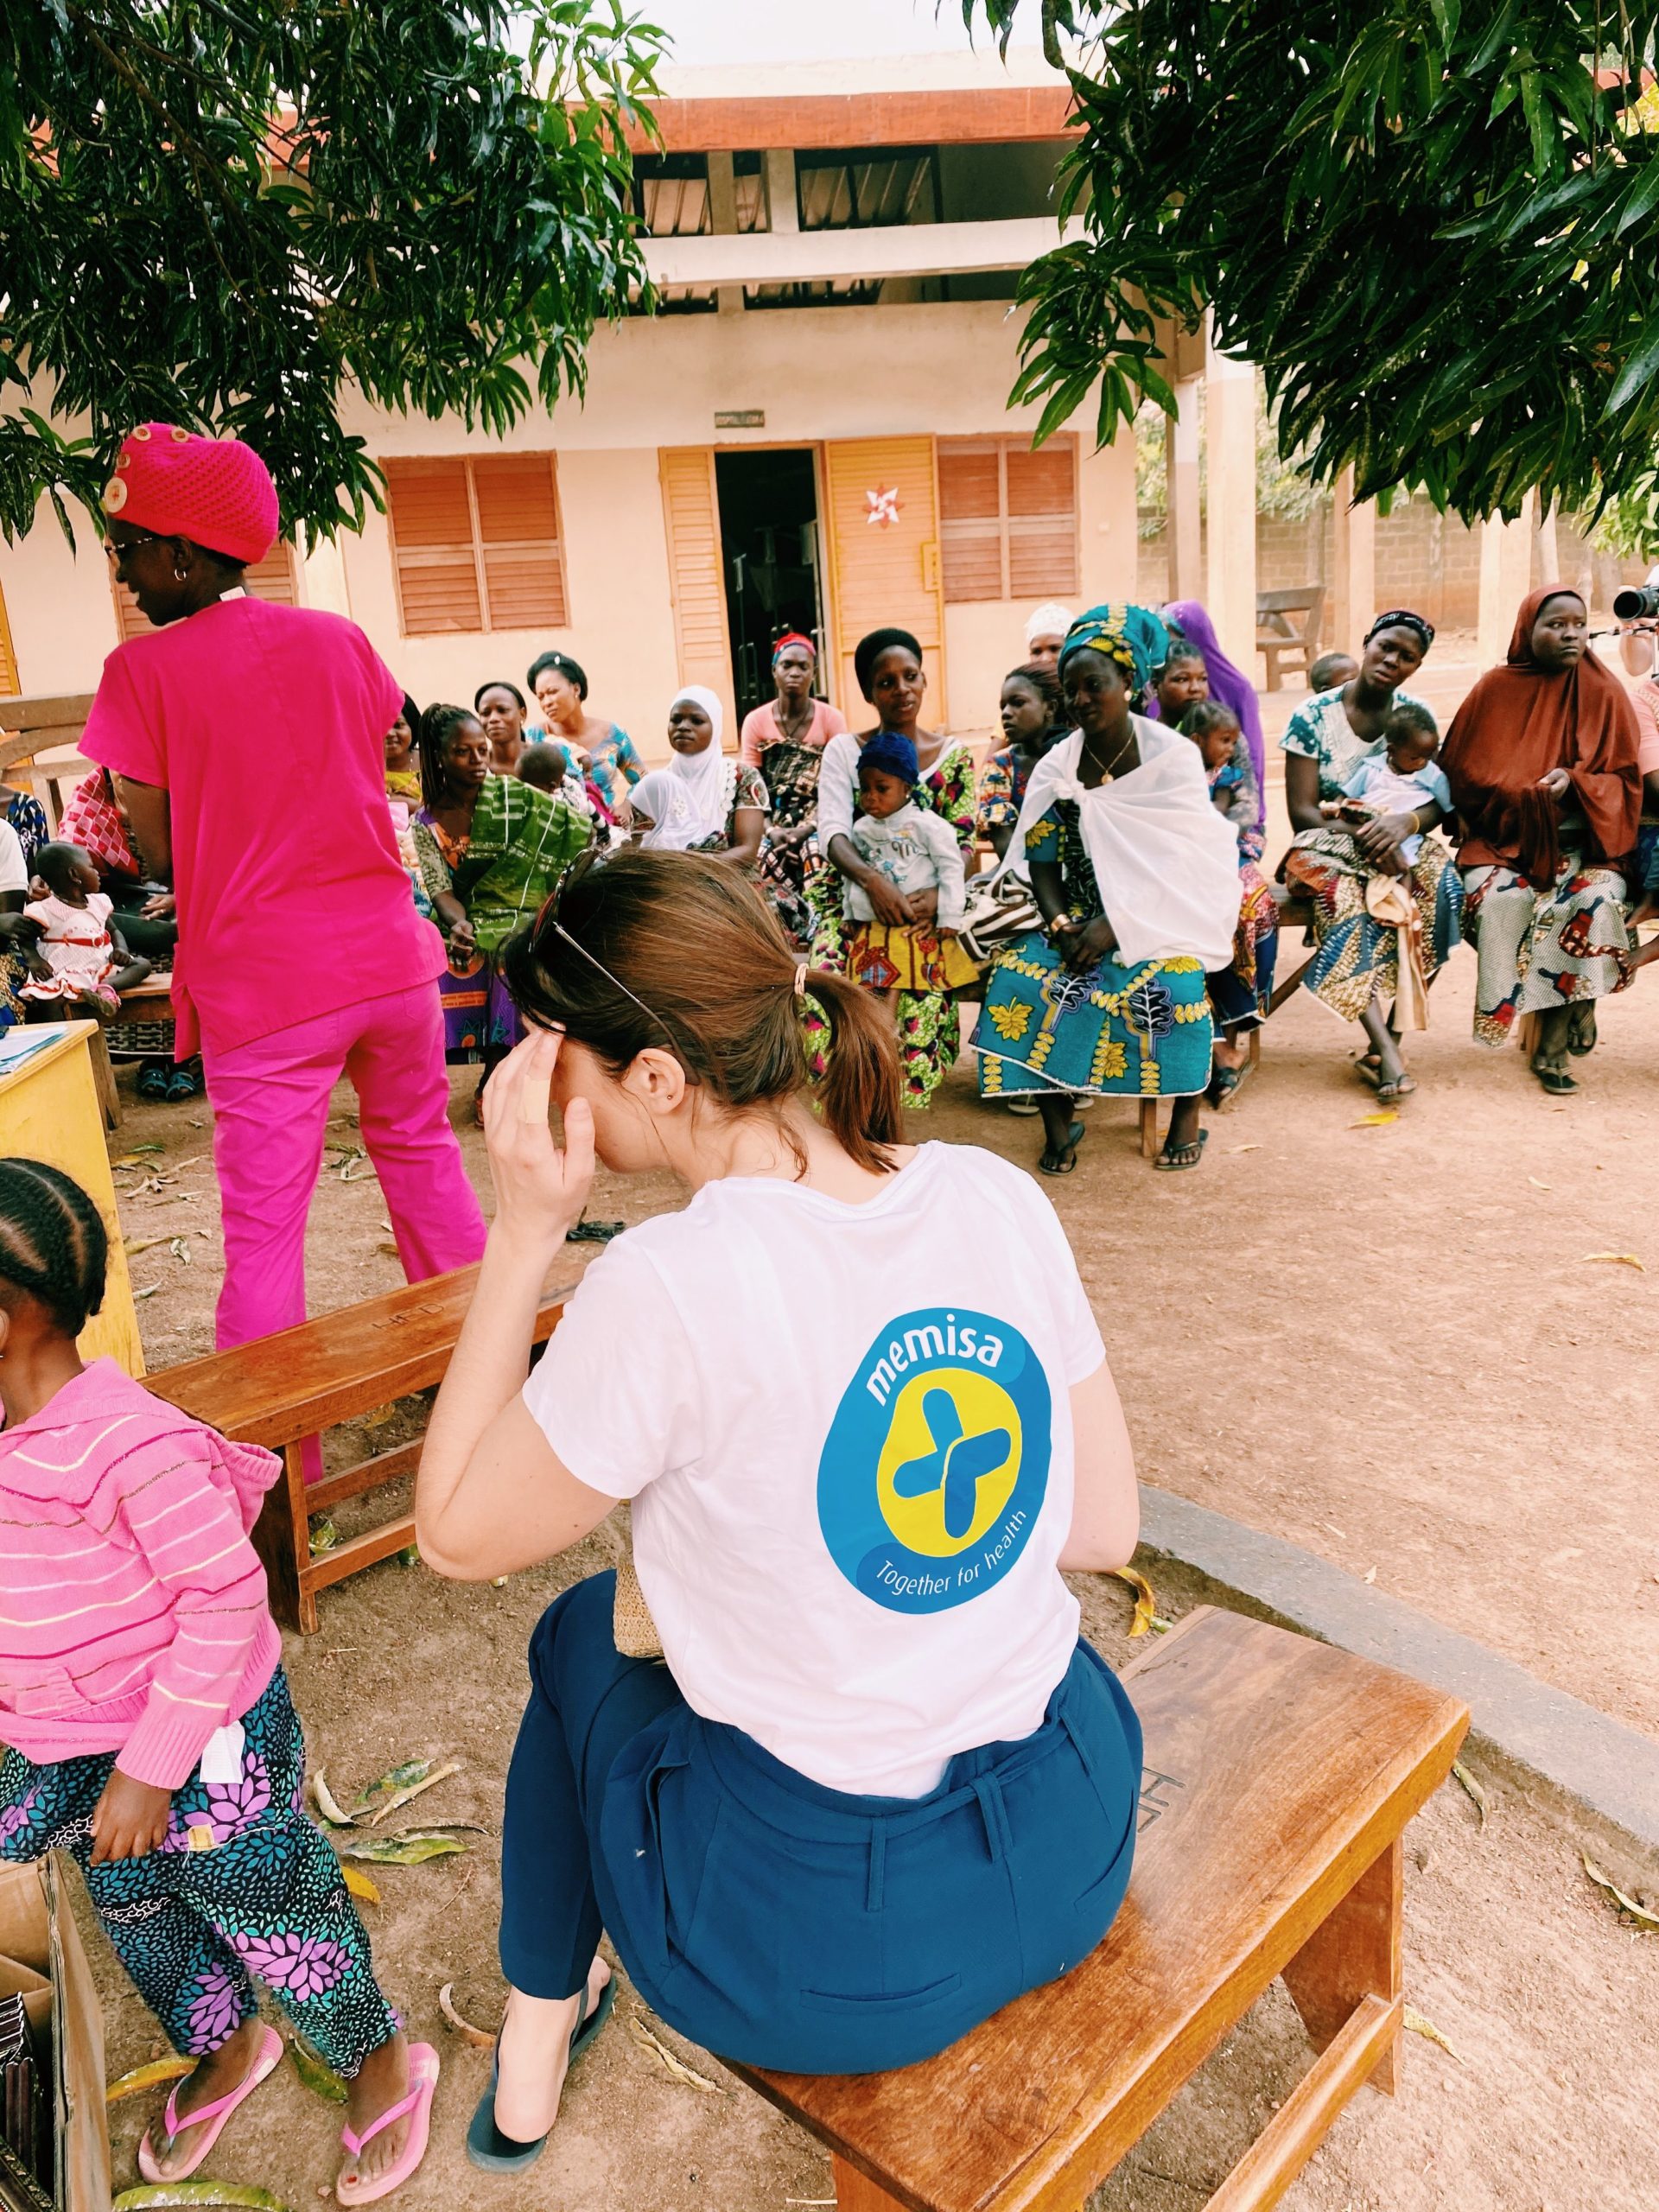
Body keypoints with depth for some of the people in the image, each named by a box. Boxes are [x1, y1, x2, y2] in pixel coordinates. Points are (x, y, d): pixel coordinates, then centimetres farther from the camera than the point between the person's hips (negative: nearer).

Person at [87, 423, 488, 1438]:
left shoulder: (143, 670, -8)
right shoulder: (340, 639, 5)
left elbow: (160, 850, -4)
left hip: (261, 989, -4)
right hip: (389, 956, 5)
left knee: (264, 1225, 3)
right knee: (423, 1153, 21)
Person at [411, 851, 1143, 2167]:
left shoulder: (671, 1283, -27)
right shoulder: (1000, 1195, -10)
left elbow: (458, 1538, -10)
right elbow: (1104, 1532, -1)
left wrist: (526, 1229, -14)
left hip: (830, 1962, -4)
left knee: (582, 1633, 23)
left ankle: (536, 2053, 44)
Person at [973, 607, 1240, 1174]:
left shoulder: (1173, 757, -5)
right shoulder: (1056, 769, 4)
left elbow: (1177, 865, -11)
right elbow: (1043, 863, 3)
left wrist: (1114, 925, -21)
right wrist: (1062, 924, -16)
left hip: (1163, 914, -3)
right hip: (1083, 913, 3)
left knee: (1169, 985, -33)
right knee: (1020, 977, -23)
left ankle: (1187, 1116, -7)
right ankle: (1058, 1123, -11)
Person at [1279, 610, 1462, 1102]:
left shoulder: (1416, 715, 6)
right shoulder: (1313, 715, -4)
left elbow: (1439, 802, 1)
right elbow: (1302, 811, -9)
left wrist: (1405, 822, -23)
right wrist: (1368, 838, -23)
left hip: (1400, 844, 3)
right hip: (1328, 846, -2)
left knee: (1441, 882, -31)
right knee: (1346, 895, -38)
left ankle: (1384, 1045, -27)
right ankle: (1385, 1047, -43)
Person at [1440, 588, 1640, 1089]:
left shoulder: (1604, 692, 4)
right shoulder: (1495, 689, 2)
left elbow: (1623, 778, 7)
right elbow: (1459, 770, 4)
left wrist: (1574, 782, -15)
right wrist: (1524, 796, -12)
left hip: (1580, 841, 1)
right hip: (1504, 839, 0)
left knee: (1599, 901, -30)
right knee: (1500, 899, -33)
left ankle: (1553, 1043, -17)